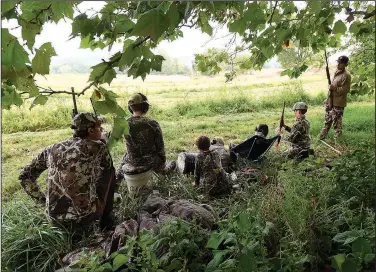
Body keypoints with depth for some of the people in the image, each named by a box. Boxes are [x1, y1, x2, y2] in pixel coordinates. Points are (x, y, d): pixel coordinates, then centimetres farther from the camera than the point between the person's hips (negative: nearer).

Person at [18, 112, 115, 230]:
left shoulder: (52, 149, 5)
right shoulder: (98, 146, -6)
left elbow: (24, 176, 12)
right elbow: (108, 166, 15)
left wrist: (43, 200, 15)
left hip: (56, 220, 5)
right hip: (86, 217, -5)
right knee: (109, 171, 18)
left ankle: (71, 229, 33)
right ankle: (106, 218, 27)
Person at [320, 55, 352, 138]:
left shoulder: (346, 75, -16)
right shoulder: (337, 72, 10)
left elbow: (346, 89, -18)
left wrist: (334, 88, -26)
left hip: (338, 103, -8)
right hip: (330, 101, 8)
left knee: (336, 121, 2)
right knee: (327, 119, 17)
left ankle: (337, 137, 17)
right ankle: (323, 135, 28)